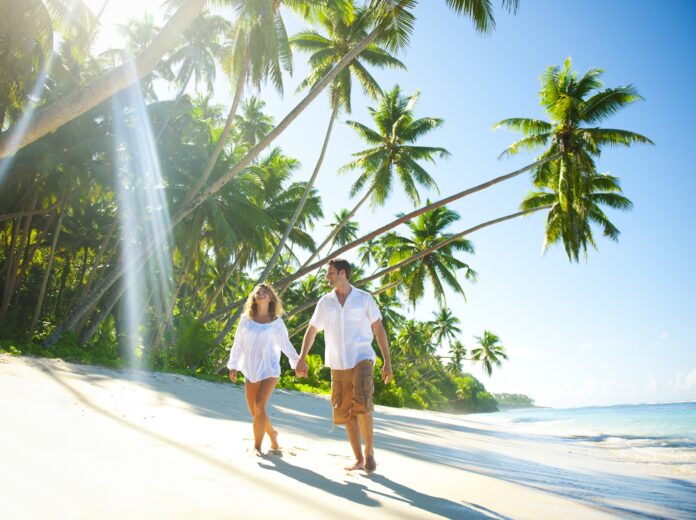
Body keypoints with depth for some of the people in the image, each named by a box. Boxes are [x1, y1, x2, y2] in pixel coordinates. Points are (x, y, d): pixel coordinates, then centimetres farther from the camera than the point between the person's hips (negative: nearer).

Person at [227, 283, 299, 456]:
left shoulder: (276, 322, -1)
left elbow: (286, 345, 6)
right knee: (254, 411, 6)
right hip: (250, 370, 3)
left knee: (259, 406, -16)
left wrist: (297, 362, 2)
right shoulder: (246, 320, 4)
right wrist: (233, 366, 7)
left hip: (269, 370, -3)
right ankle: (272, 433, 33)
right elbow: (238, 344, 9)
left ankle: (257, 446, -3)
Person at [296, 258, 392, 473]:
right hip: (338, 364, 4)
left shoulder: (364, 298, -1)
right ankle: (359, 459, 16)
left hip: (361, 359, -3)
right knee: (345, 412, 4)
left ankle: (369, 450, 2)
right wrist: (302, 359, 4)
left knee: (361, 405, -20)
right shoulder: (325, 302, 7)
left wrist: (387, 361, -5)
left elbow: (379, 330, 0)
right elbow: (312, 330, 12)